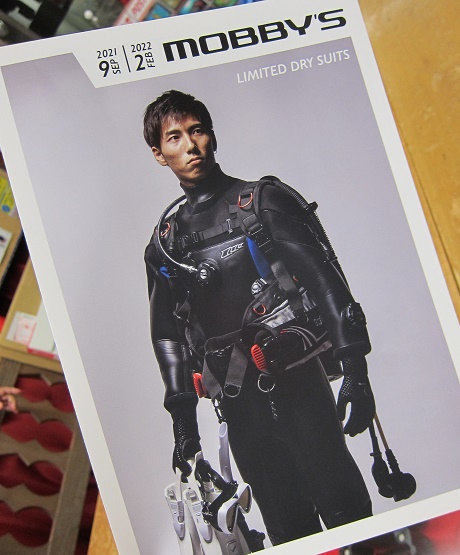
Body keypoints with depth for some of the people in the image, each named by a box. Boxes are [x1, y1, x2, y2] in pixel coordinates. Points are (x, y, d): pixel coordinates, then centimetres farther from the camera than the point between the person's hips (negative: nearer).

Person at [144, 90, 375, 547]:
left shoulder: (263, 201, 3)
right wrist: (183, 419, 10)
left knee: (344, 506, -2)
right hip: (239, 407, 3)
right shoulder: (163, 244, 12)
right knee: (288, 527, 7)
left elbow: (323, 279, -3)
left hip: (297, 383, -3)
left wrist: (355, 370, -12)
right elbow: (168, 334, 16)